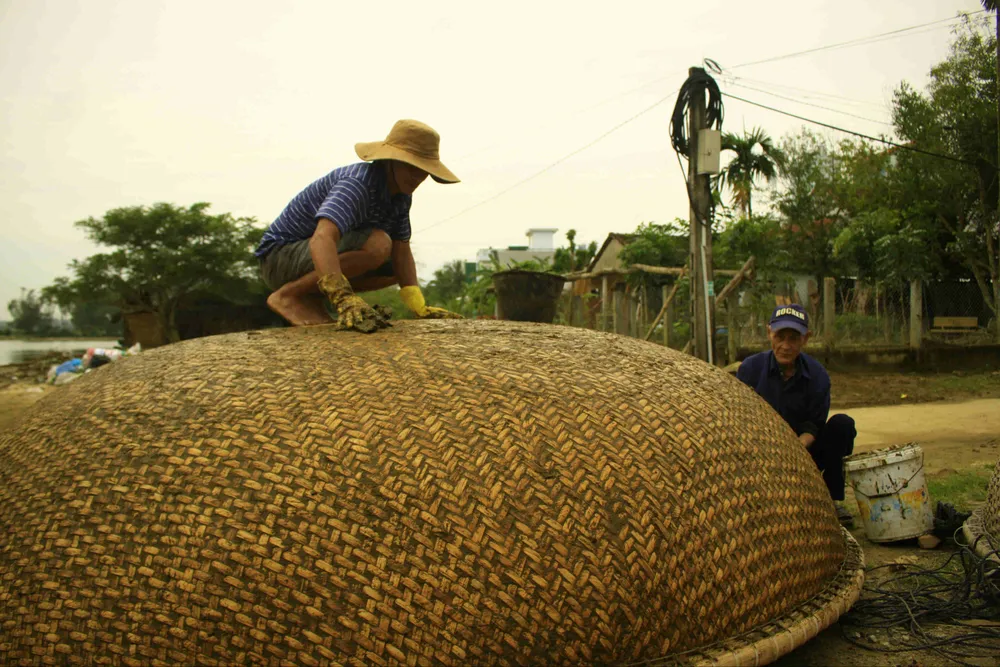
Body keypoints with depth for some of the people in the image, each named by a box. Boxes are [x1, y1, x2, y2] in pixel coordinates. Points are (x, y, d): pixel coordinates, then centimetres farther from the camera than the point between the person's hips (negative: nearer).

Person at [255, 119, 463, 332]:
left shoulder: (401, 194, 0)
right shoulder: (357, 183, -28)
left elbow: (401, 253, 0)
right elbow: (322, 239, -44)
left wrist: (419, 307, -14)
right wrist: (344, 299, -58)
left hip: (311, 261, 9)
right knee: (377, 244, -29)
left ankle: (311, 298, 6)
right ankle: (288, 296, -16)